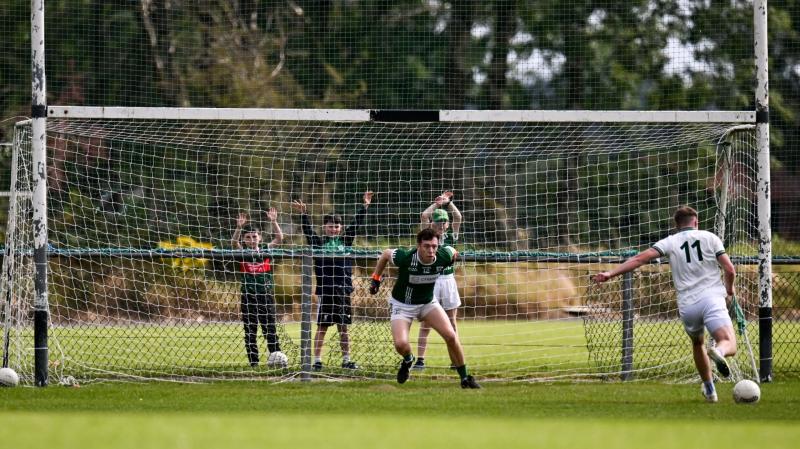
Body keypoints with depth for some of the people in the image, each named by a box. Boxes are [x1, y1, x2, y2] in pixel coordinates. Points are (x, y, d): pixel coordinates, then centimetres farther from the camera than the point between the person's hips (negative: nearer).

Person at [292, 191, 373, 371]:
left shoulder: (345, 241, 10)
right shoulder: (318, 243, 3)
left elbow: (356, 225, 6)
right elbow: (308, 230, -8)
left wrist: (365, 207, 1)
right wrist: (303, 214, -20)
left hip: (343, 291, 3)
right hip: (325, 292, -3)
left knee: (344, 328, 9)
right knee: (322, 328, -1)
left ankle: (346, 360, 16)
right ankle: (317, 361, 1)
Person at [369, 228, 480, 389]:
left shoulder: (443, 256, -23)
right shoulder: (406, 257, -30)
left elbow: (453, 251, 3)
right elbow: (385, 254, -9)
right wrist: (376, 278, -3)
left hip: (428, 303, 3)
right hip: (402, 304, -2)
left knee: (451, 336, -13)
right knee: (401, 344, -21)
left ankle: (465, 378, 4)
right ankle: (408, 360, 19)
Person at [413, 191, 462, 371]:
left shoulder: (450, 237, 9)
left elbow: (458, 218, -2)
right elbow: (423, 216, -8)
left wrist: (448, 202, -1)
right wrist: (437, 203, 0)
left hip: (448, 280, 3)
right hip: (430, 281, -3)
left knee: (451, 322, 7)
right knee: (425, 323, -5)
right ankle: (420, 360, -7)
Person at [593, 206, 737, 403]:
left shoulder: (670, 242, 10)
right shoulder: (709, 237, 9)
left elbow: (640, 258, -2)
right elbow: (730, 270, 5)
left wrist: (611, 273, -4)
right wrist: (729, 288, 26)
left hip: (686, 306, 3)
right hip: (711, 298, -3)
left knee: (697, 343, 29)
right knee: (729, 345, -13)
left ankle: (709, 389, 33)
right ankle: (718, 352, -48)